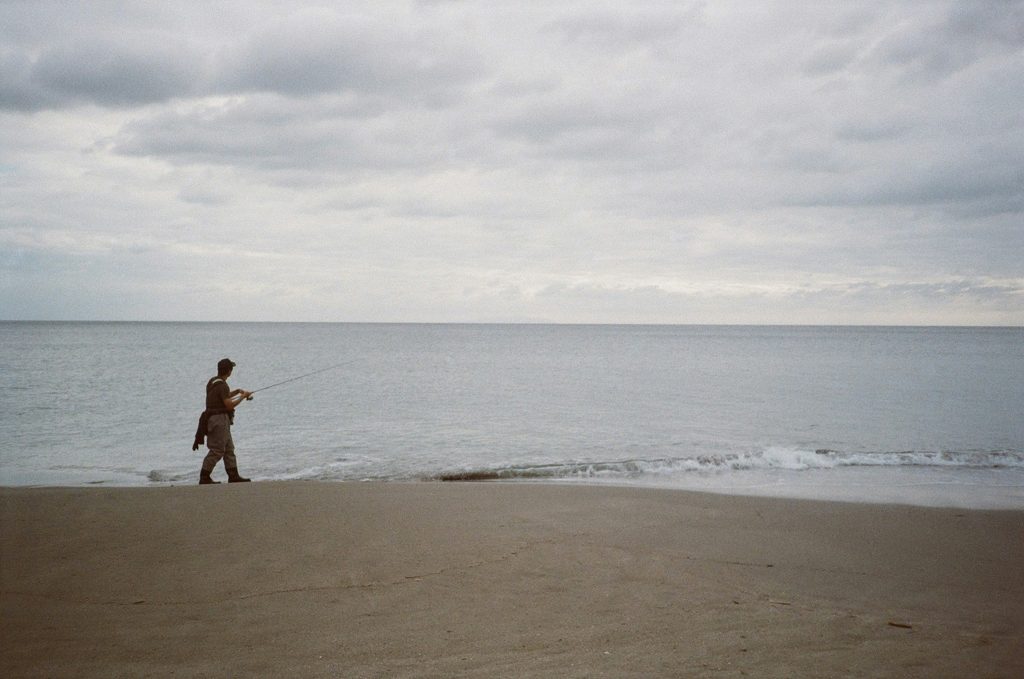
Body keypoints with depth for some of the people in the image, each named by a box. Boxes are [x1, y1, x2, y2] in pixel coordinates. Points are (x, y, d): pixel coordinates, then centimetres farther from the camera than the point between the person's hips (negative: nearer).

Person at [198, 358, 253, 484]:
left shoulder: (213, 381, 13)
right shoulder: (222, 385, -17)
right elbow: (229, 405, -19)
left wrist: (237, 391, 19)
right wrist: (243, 396, -8)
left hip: (219, 421, 10)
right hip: (219, 420, -10)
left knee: (229, 449, 11)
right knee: (217, 450, -7)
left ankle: (233, 476, 12)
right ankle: (204, 477, -4)